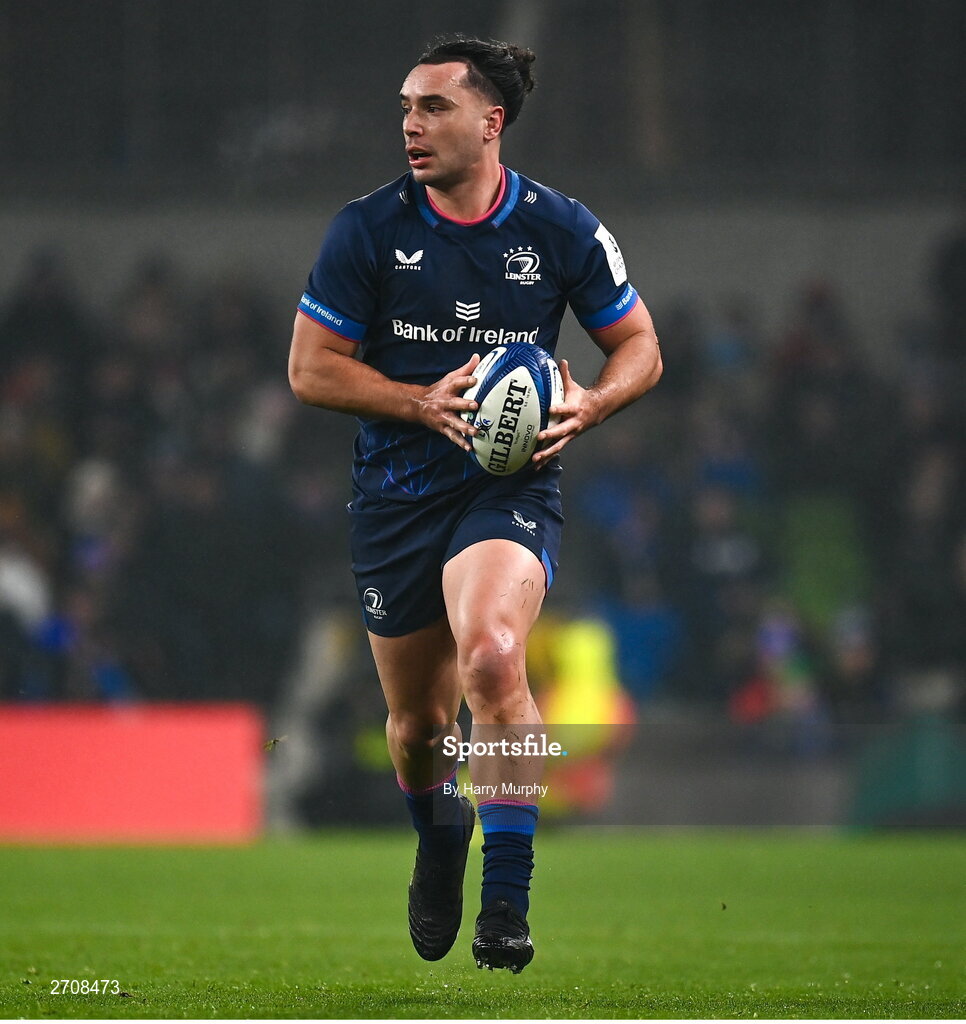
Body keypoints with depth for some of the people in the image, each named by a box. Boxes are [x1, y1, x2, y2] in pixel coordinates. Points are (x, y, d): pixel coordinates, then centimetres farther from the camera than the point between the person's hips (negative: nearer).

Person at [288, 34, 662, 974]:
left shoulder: (562, 230, -4)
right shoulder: (366, 229, -5)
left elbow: (639, 347, 8)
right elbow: (311, 368, -3)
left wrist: (589, 405, -13)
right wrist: (425, 402, -17)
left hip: (510, 487, -2)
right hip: (394, 497, 2)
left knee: (490, 658, -30)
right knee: (417, 724, 11)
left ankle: (508, 898, -24)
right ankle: (437, 838, 47)